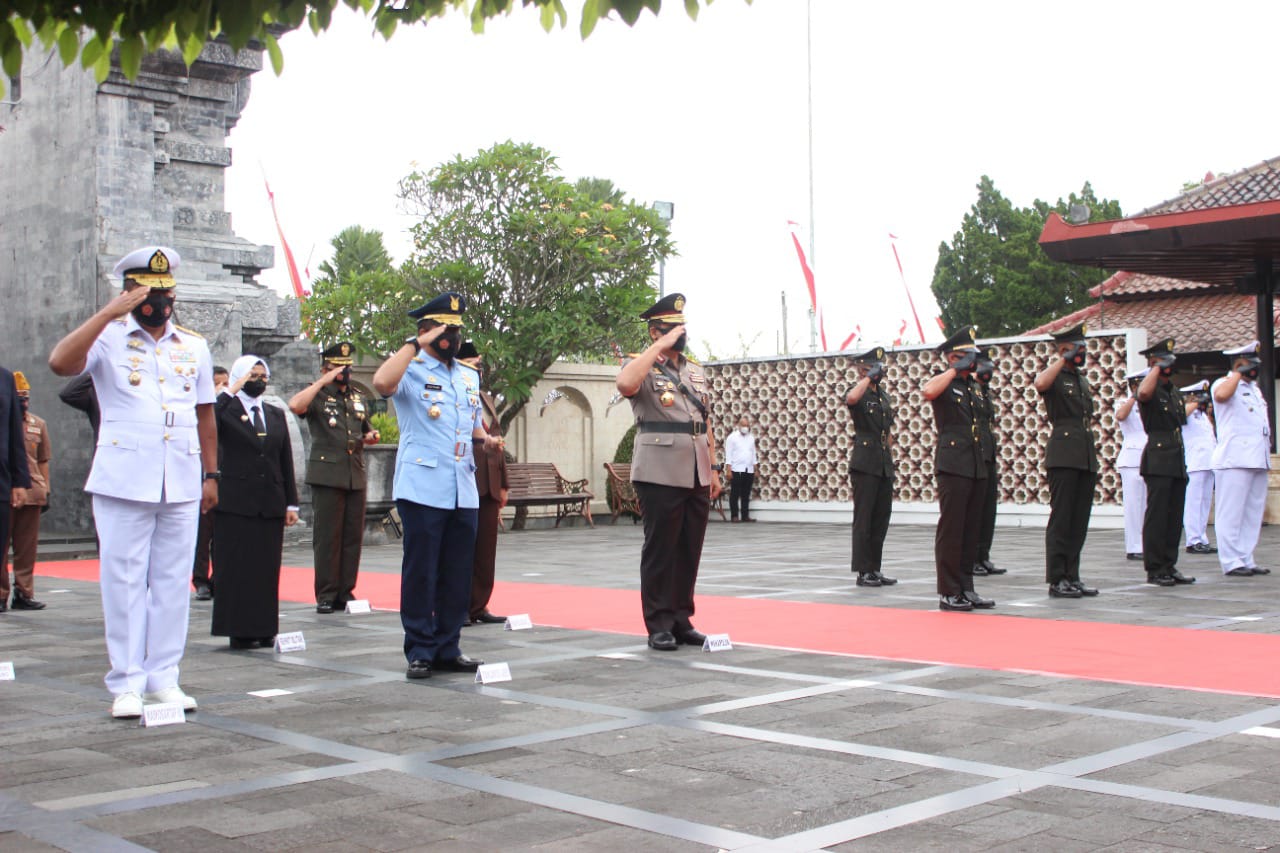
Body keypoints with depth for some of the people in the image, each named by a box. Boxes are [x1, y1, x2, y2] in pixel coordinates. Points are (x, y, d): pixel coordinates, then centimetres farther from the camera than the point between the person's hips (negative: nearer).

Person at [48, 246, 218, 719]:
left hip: (182, 484, 4)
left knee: (173, 582, 6)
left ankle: (164, 678, 13)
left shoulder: (194, 346, 14)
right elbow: (61, 362, -19)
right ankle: (127, 684, 6)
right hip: (123, 481, -3)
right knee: (124, 582, 0)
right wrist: (108, 313, -19)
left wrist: (211, 474, 13)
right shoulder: (109, 339, 1)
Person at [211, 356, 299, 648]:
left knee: (268, 570, 5)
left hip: (270, 504, 4)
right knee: (236, 568, -2)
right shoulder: (226, 411, 2)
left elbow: (286, 462, 15)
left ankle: (265, 630, 10)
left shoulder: (276, 415, 16)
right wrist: (230, 392, -15)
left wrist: (291, 503, 10)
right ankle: (239, 631, 3)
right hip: (236, 504, -4)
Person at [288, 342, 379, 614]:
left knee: (353, 537, 5)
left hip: (356, 475, 6)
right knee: (327, 537, -5)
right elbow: (295, 405, -20)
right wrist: (324, 382, -14)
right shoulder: (318, 396, 3)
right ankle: (326, 596, 0)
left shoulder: (358, 398, 21)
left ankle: (346, 592, 12)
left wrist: (370, 437, 8)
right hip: (327, 475, -6)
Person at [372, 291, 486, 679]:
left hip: (463, 490, 6)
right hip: (423, 489, -6)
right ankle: (420, 651, 6)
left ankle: (447, 648, 16)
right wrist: (415, 344, -17)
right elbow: (382, 382, -25)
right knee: (420, 572, -2)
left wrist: (486, 438, 6)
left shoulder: (469, 376, 18)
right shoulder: (412, 371, -1)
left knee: (458, 573, 8)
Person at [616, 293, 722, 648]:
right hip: (660, 475, -6)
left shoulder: (696, 371, 18)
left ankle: (682, 620, 17)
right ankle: (659, 626, 5)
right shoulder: (642, 366, -2)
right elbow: (625, 384, -27)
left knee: (689, 552, 9)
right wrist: (660, 346, -19)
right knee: (660, 551, -1)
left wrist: (712, 469, 17)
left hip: (697, 476, 6)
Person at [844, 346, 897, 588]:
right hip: (865, 464, -7)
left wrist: (890, 457, 19)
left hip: (884, 465, 7)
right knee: (864, 519, -4)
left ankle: (875, 569, 16)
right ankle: (863, 572, -1)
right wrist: (868, 378, -21)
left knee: (881, 518, 9)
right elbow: (851, 399, -33)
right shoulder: (858, 392, -6)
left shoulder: (885, 396, 16)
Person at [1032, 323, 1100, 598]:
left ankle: (1072, 577, 13)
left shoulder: (1082, 381, 22)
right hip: (1063, 454, -8)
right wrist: (1063, 360, -17)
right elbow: (1040, 384, -29)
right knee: (1061, 519, -7)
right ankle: (1056, 580, -5)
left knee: (1080, 520, 8)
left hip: (1086, 456, 8)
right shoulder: (1054, 376, -2)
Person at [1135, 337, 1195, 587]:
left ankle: (1169, 566, 14)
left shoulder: (1174, 392, 19)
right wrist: (1158, 368, -17)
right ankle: (1154, 569, -4)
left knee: (1175, 517, 8)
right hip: (1158, 462, -8)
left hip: (1178, 462, 8)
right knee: (1157, 515, -7)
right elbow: (1143, 393, -33)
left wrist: (1183, 463, 21)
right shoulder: (1150, 389, -6)